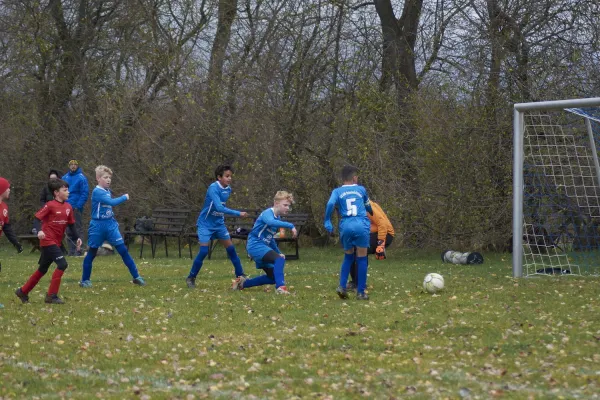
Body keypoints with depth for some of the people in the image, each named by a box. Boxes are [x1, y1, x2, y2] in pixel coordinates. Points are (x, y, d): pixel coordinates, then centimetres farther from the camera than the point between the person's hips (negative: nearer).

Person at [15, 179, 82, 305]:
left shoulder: (68, 207, 6)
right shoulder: (50, 206, -13)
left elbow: (71, 225, 13)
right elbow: (37, 218, -13)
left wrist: (77, 238, 2)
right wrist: (39, 231, -30)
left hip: (56, 243, 8)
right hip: (48, 241, -8)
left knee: (42, 269, 16)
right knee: (62, 264, -18)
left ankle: (23, 291, 29)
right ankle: (52, 295, -11)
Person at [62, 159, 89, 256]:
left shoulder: (81, 178, -5)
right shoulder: (65, 177, 11)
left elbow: (85, 193, -9)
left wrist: (78, 206, -16)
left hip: (76, 207, -5)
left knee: (78, 228, -5)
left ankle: (78, 250, -4)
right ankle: (71, 250, 13)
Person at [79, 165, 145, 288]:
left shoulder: (107, 191, 8)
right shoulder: (97, 192, -17)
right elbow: (112, 202, -27)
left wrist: (114, 221, 11)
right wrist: (124, 197, -14)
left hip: (110, 224, 6)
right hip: (98, 226, -6)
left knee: (123, 250, 0)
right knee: (91, 253, 5)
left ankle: (136, 277, 0)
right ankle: (85, 280, 18)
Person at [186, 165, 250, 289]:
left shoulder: (228, 189, 0)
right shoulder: (213, 188, -23)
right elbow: (219, 207, -34)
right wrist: (238, 213, -36)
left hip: (219, 224, 7)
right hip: (206, 224, -7)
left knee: (231, 249, 3)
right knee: (203, 251, -13)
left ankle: (240, 276, 11)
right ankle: (191, 278, 2)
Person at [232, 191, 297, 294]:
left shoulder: (277, 218, 14)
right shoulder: (268, 213, -15)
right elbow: (271, 222, -42)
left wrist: (278, 252, 16)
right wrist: (290, 226, -45)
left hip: (263, 246, 10)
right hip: (255, 245, -10)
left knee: (273, 277, 13)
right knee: (279, 259, -32)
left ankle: (242, 283, 26)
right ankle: (280, 287, -39)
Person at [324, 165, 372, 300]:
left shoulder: (337, 191, 12)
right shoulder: (361, 189, 15)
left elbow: (330, 204, -9)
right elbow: (368, 206, 32)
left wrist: (327, 222, -3)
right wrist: (371, 213, 54)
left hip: (345, 226, 1)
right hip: (361, 226, -1)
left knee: (348, 257, 20)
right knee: (362, 258, 6)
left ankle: (342, 286, 6)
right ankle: (360, 292, 4)